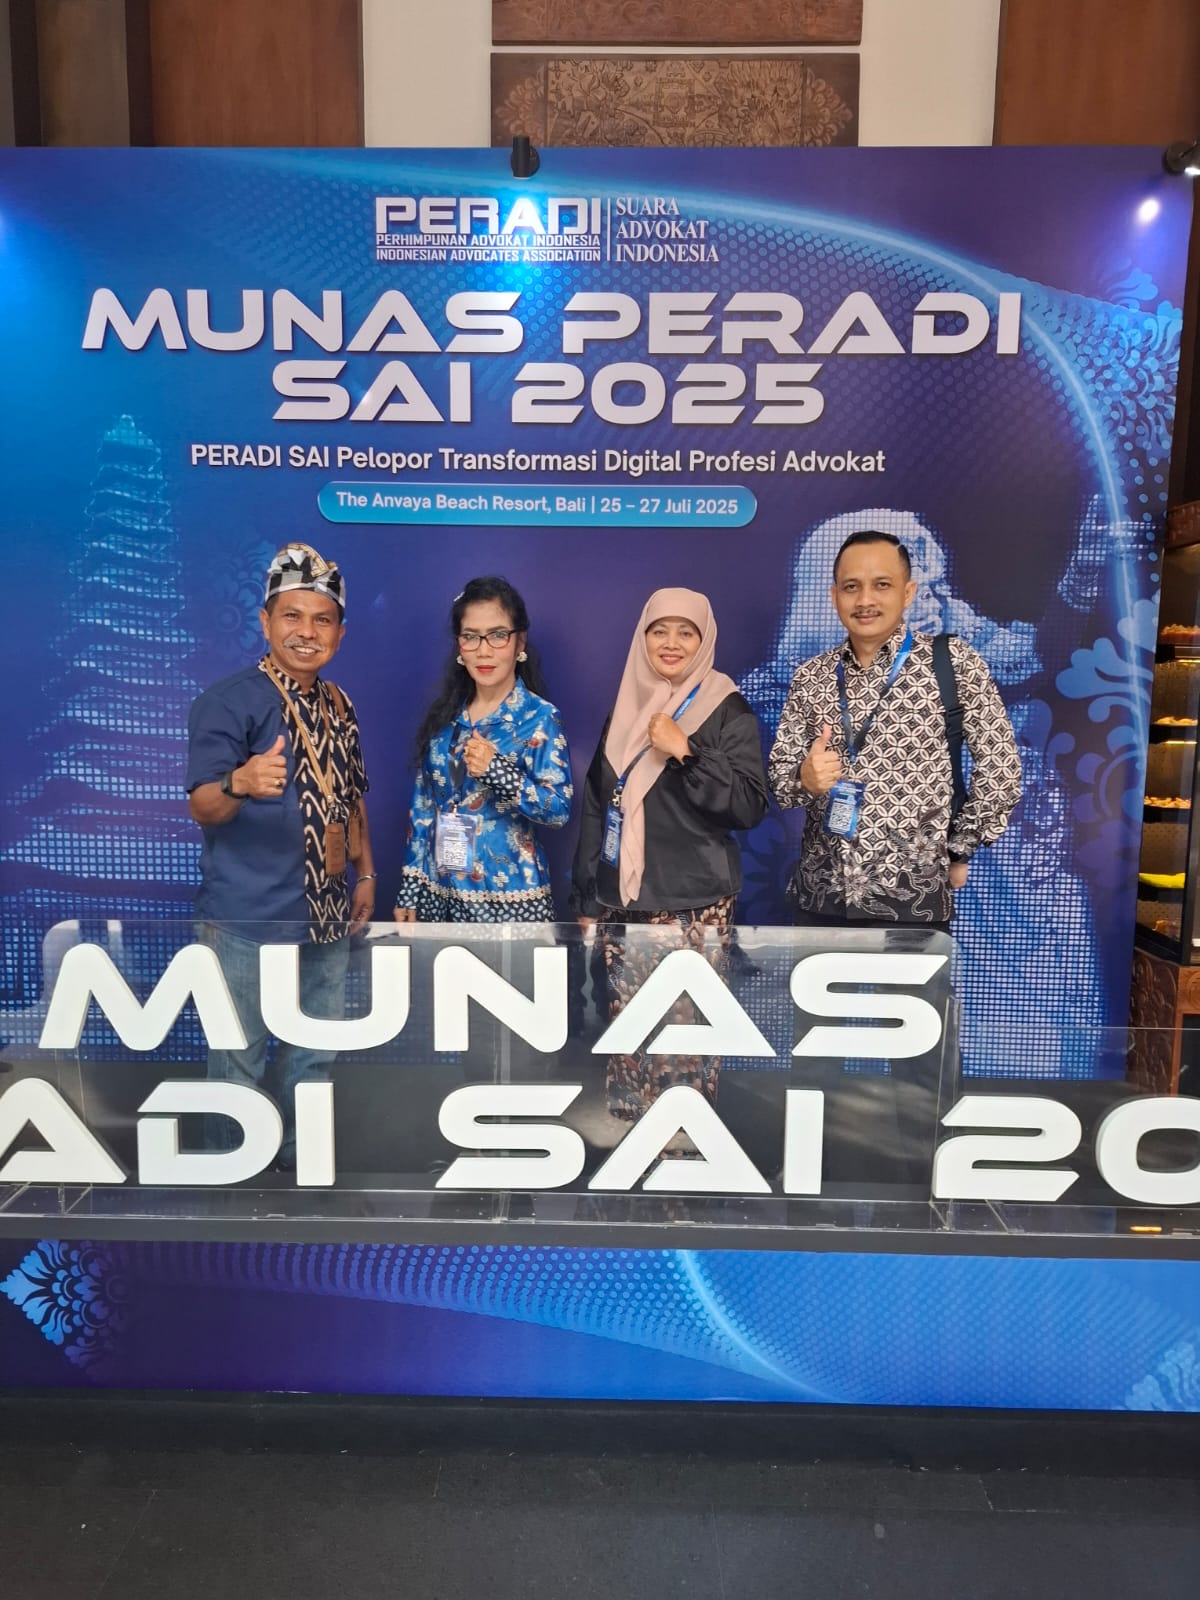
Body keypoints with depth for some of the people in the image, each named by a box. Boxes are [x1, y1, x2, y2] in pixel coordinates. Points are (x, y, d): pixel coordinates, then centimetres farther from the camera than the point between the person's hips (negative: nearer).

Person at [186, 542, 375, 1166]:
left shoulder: (337, 705, 10)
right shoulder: (227, 702, -12)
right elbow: (202, 807, -21)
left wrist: (365, 871, 16)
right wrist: (240, 783, -41)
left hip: (326, 915, 7)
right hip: (248, 920, -7)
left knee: (314, 1057, 18)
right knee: (240, 1062, 6)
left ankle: (303, 1168, 36)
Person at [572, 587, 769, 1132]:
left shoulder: (729, 713, -2)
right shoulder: (625, 710, 12)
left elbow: (750, 807, -11)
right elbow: (596, 806, 14)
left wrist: (687, 753, -21)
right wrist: (586, 897, 12)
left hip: (693, 908, -4)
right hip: (622, 903, 4)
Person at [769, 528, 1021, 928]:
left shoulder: (952, 663, -5)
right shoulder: (810, 676, 4)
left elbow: (1001, 769, -3)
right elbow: (779, 777, 5)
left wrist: (957, 850, 0)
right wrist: (805, 777, -15)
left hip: (912, 898, -3)